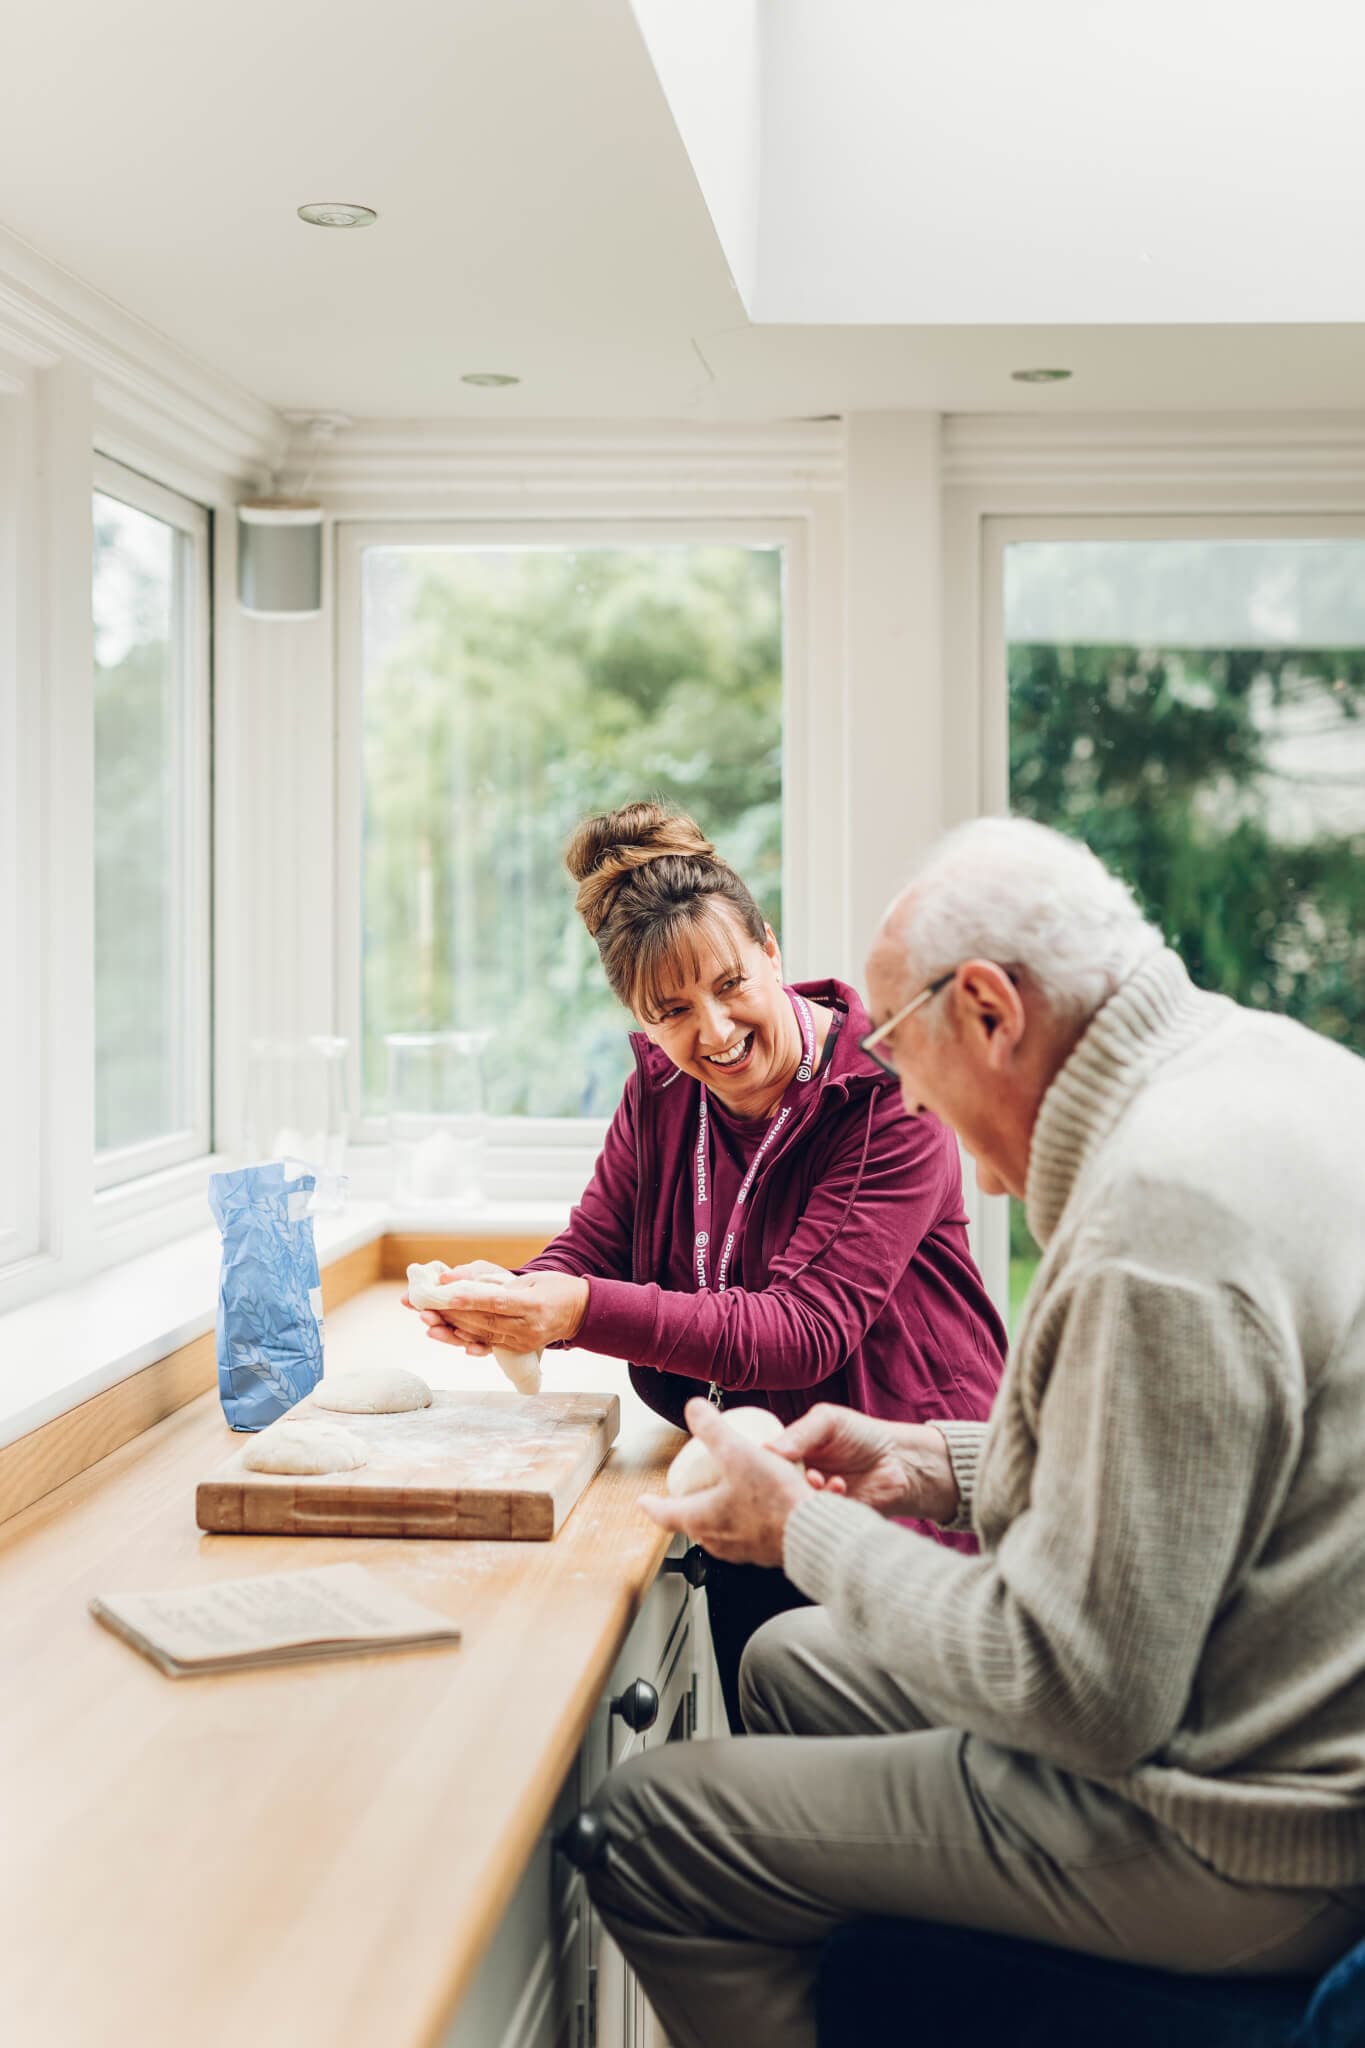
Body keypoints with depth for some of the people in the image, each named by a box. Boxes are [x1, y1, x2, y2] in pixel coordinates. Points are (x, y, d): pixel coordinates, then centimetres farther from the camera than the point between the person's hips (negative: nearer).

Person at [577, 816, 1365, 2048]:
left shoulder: (1160, 1211, -29)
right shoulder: (1258, 1059, 4)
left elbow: (1081, 1693, -25)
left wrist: (804, 1531, -12)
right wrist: (933, 1466, 9)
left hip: (1241, 1840, -10)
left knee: (644, 1830, -7)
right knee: (790, 1664, 24)